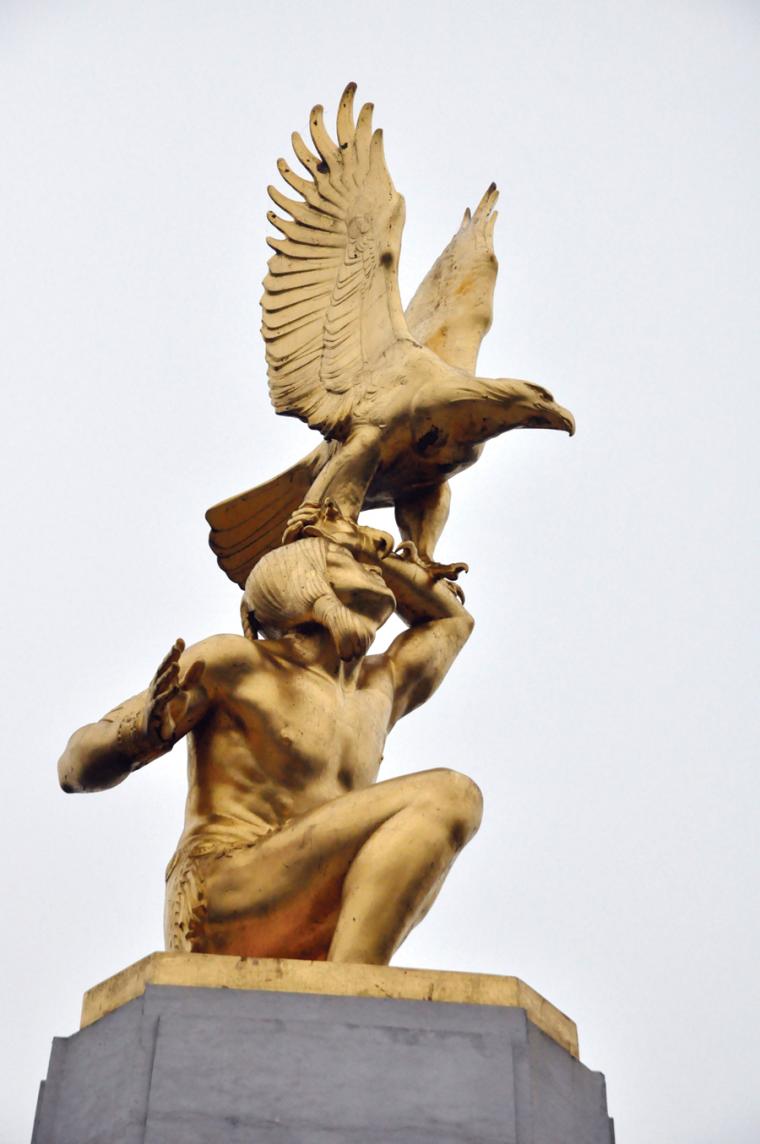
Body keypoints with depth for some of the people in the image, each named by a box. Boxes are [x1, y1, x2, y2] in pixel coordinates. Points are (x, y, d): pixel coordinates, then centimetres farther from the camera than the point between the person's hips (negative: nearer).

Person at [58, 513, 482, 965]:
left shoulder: (378, 689, 24)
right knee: (448, 796, -18)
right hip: (223, 917, -7)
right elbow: (79, 766, 2)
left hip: (301, 955, 8)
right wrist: (148, 727, -21)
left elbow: (453, 622, 45)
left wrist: (375, 552, 32)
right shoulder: (230, 661, 5)